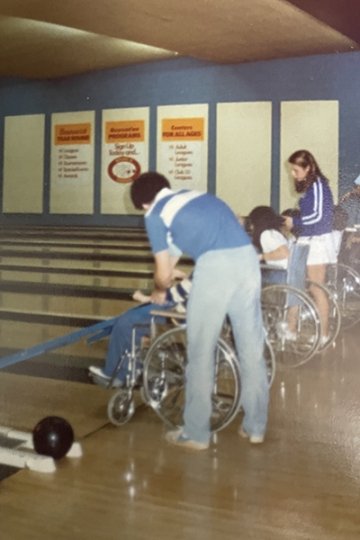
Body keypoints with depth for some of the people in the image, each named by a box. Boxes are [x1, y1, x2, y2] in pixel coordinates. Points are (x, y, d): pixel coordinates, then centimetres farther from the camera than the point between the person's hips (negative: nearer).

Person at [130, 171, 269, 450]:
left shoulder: (155, 214, 11)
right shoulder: (195, 196, 30)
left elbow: (164, 275, 11)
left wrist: (160, 290, 33)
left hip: (216, 264, -7)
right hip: (248, 257, 7)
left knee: (201, 353, 7)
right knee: (252, 348, 14)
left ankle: (196, 433, 17)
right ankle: (255, 427, 26)